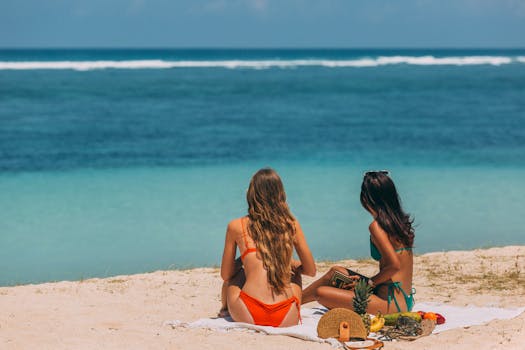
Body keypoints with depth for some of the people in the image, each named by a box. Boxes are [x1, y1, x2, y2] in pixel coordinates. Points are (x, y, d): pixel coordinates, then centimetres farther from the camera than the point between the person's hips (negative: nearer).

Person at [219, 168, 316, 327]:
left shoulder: (236, 226, 6)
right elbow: (311, 271, 16)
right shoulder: (292, 224, 9)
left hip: (250, 317, -1)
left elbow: (226, 275, 15)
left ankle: (225, 309, 51)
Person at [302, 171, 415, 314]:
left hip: (392, 304, -9)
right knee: (336, 271, 23)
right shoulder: (401, 222, 10)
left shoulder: (377, 226, -14)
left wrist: (370, 282, -8)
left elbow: (394, 265, -23)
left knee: (321, 293, -7)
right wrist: (368, 281, 13)